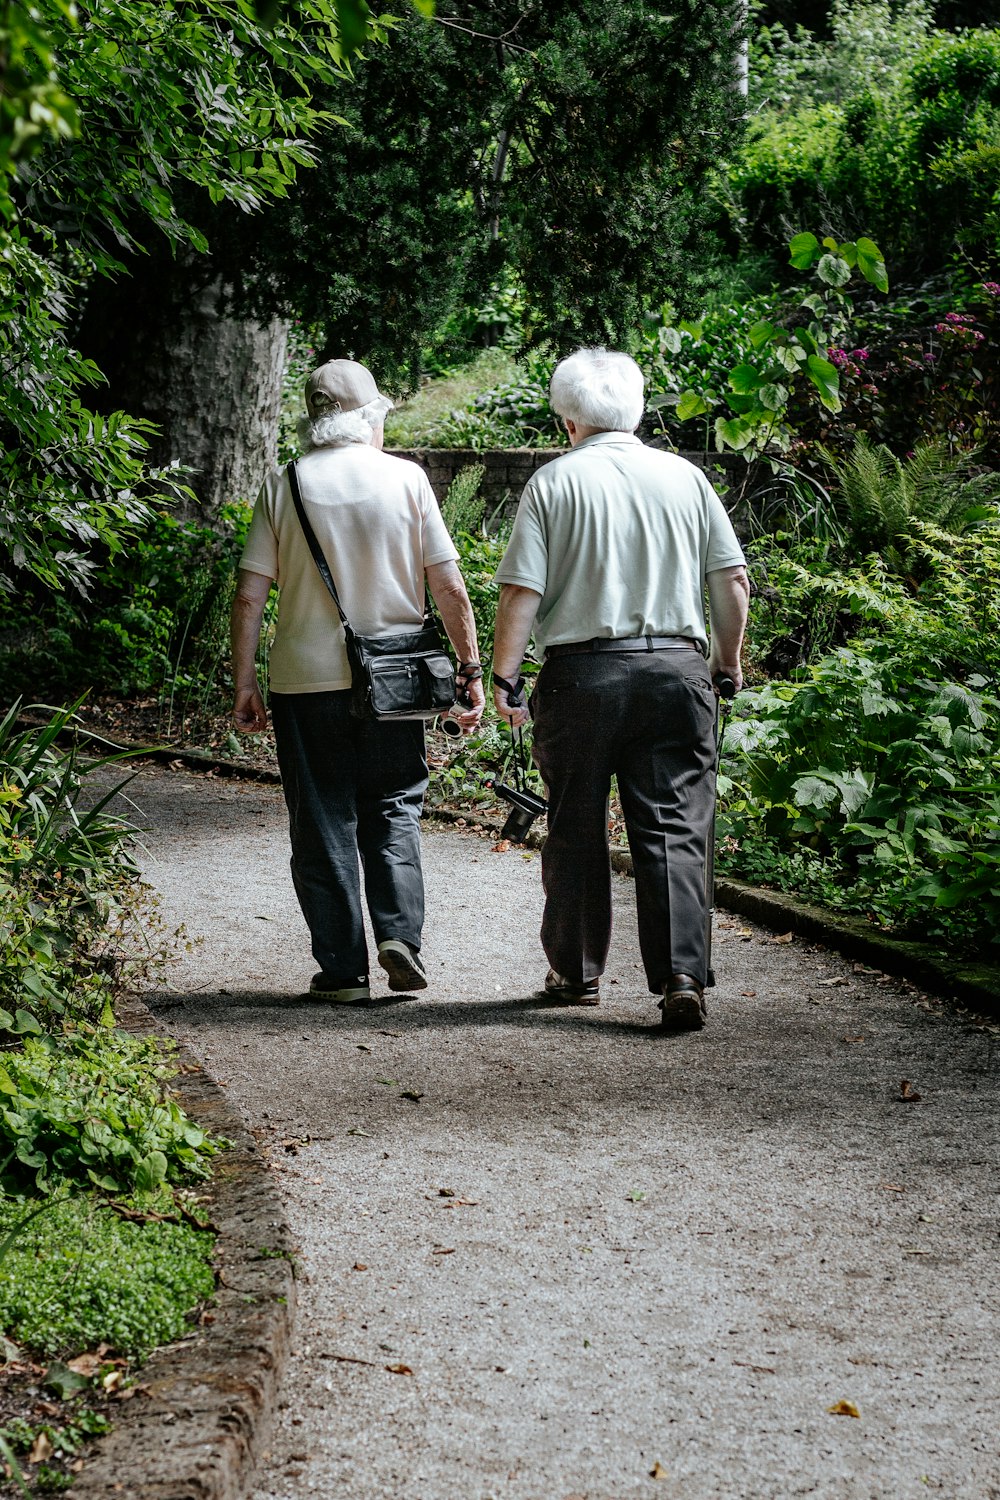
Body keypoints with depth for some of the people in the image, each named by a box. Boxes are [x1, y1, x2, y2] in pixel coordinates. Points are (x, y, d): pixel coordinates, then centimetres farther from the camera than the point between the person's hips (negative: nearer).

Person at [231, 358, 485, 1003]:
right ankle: (400, 933, -3)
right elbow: (449, 588, -3)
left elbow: (250, 596, -3)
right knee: (393, 810, 14)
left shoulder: (284, 485, -1)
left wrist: (244, 683, 5)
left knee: (323, 824, 7)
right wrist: (471, 668, 6)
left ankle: (342, 968, 8)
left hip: (306, 679, 0)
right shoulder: (405, 478, -2)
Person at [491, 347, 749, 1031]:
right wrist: (727, 658, 19)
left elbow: (522, 590, -7)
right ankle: (683, 977, -11)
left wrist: (505, 676, 0)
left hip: (582, 672, -1)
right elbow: (733, 580, 7)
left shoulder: (553, 481, -1)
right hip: (676, 667, 1)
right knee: (674, 829, 1)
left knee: (576, 829, 12)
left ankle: (578, 972, 22)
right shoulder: (686, 477, 7)